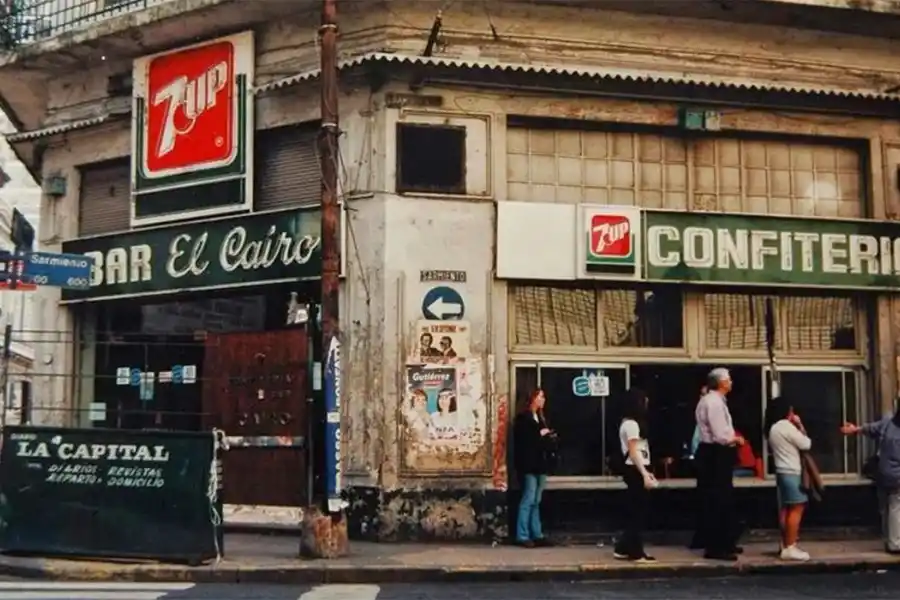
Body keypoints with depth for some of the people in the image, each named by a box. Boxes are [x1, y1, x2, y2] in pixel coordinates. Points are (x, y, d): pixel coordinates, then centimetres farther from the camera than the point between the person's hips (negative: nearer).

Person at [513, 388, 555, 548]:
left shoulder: (540, 417, 18)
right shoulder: (523, 417, -8)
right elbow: (522, 438, -18)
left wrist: (548, 436, 5)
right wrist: (540, 434, -13)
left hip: (540, 464, 8)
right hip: (528, 464, -8)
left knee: (536, 502, 10)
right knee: (528, 500, -8)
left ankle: (537, 535, 12)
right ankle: (522, 536, -4)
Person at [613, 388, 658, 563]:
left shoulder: (630, 423, 17)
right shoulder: (632, 424, -14)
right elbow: (633, 452, -18)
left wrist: (646, 472, 17)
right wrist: (645, 475, -20)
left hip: (637, 470, 10)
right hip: (635, 470, -10)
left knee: (635, 510, 11)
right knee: (638, 510, -4)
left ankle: (624, 548, 14)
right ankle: (636, 552, 2)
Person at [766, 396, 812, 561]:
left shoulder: (773, 428, 16)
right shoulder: (786, 426, -14)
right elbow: (806, 444, -10)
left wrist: (797, 427, 11)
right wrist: (800, 426, 1)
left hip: (782, 472, 10)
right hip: (791, 473, -10)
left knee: (785, 510, 11)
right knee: (796, 509, -8)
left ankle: (785, 546, 15)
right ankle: (790, 548, -11)